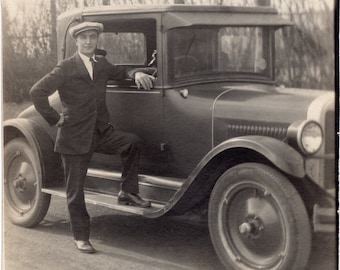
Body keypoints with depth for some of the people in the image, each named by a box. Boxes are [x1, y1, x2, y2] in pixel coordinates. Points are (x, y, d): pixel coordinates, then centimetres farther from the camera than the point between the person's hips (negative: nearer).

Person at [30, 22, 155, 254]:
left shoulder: (102, 64, 9)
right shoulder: (66, 68, -7)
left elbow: (120, 73, 22)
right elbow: (37, 92, -10)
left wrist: (136, 74, 0)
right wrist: (55, 119, -9)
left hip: (101, 132, 4)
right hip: (75, 137, -4)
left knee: (133, 141, -22)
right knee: (75, 190, 3)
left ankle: (128, 191, -7)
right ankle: (81, 237, 17)